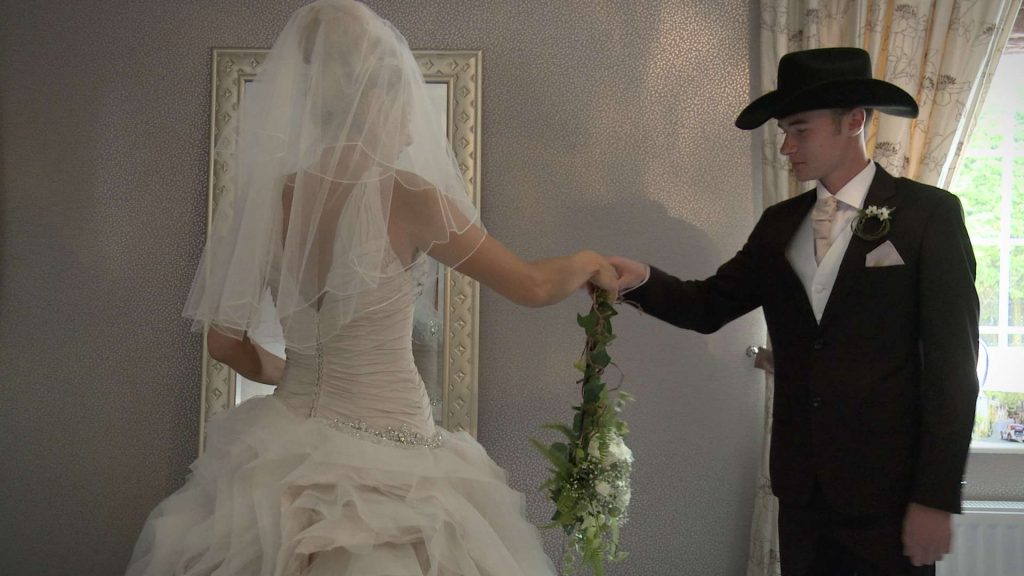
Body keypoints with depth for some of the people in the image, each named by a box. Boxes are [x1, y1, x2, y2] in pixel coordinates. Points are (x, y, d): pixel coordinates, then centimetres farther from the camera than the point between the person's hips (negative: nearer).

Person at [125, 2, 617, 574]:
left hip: (288, 437, 6)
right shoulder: (401, 196, -16)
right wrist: (590, 261, 15)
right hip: (385, 457, -5)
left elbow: (226, 343, 5)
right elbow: (532, 285, -5)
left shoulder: (264, 197, -2)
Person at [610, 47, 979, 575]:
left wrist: (936, 499, -11)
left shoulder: (927, 213, -6)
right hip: (801, 482, 4)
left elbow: (952, 360, -9)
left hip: (888, 488, -4)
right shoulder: (779, 224, 8)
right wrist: (644, 280, -16)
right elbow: (711, 306, 5)